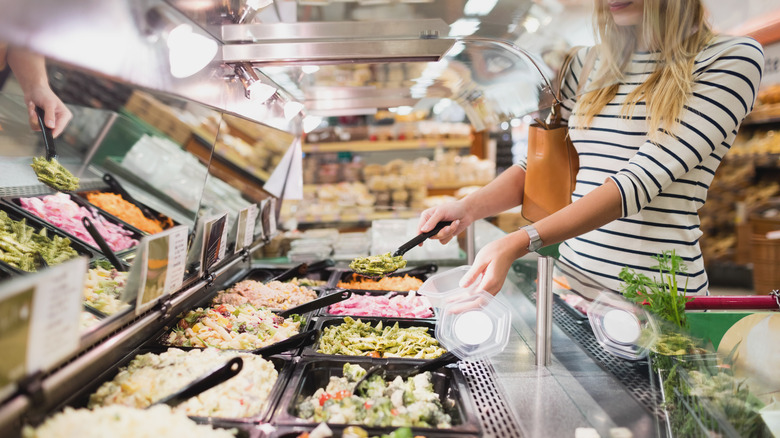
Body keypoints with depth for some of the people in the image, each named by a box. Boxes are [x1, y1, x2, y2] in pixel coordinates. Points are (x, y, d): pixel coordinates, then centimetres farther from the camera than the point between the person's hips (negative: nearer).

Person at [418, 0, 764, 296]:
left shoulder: (732, 58, -7)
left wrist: (517, 244, -29)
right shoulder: (589, 63, 10)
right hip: (571, 284, 5)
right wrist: (469, 208, -7)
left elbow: (641, 180, -20)